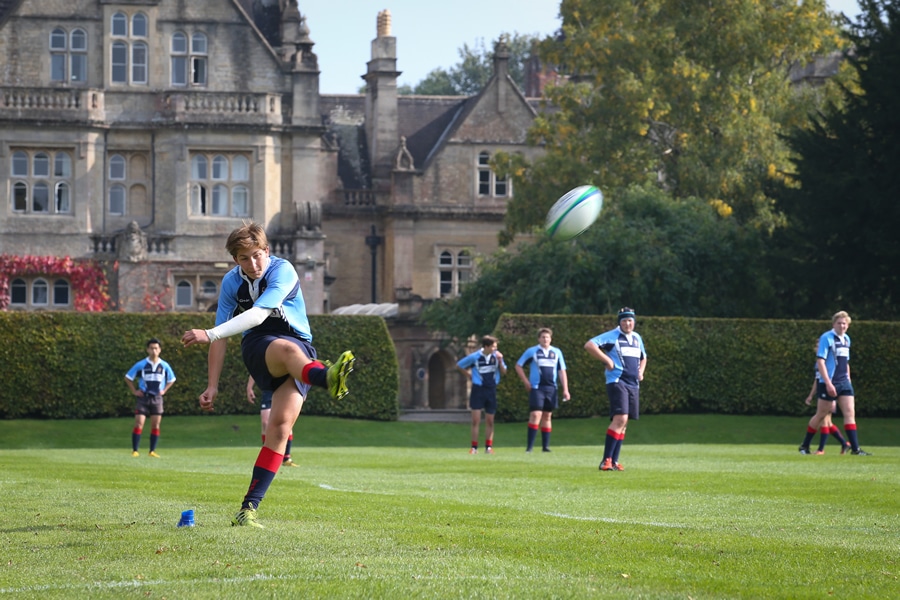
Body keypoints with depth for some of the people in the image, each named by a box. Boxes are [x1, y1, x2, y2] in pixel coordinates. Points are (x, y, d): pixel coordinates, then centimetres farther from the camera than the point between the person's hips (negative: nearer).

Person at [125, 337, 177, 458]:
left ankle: (152, 451, 7)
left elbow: (172, 380, 20)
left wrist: (164, 390, 8)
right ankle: (135, 451, -6)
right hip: (143, 397, -2)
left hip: (157, 398, 2)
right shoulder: (141, 365, -3)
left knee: (155, 425, 1)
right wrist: (134, 391, 0)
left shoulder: (164, 366, 3)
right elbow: (128, 377, 6)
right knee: (139, 424, -9)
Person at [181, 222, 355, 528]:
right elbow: (221, 338, 10)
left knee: (280, 426, -18)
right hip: (258, 348, 0)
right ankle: (327, 378, -76)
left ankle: (249, 508, -16)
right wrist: (212, 386, 6)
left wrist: (210, 334, -30)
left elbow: (259, 314, -25)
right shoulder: (231, 282, 4)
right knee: (287, 348, -38)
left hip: (301, 352, 0)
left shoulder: (283, 271, -11)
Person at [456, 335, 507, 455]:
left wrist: (500, 361, -13)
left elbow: (504, 372, 3)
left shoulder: (496, 355, -1)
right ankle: (474, 447, 0)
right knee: (476, 420, -4)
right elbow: (459, 365, 5)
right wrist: (469, 375, 5)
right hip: (478, 390, -2)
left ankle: (488, 446, 13)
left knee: (490, 421, 6)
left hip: (491, 390, 2)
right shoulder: (475, 357, -8)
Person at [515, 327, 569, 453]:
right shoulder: (532, 351, 3)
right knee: (535, 415, -13)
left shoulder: (557, 352, 11)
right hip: (536, 388, -3)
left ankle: (546, 445, 12)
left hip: (551, 389, 3)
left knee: (547, 416, 7)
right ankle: (529, 446, -11)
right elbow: (518, 366, 9)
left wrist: (565, 389, 5)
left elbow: (562, 371, 12)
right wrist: (526, 382, 1)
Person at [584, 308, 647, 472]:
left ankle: (614, 461, 12)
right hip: (617, 382, -8)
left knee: (623, 423, 8)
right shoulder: (612, 336, -6)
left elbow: (643, 357, 34)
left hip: (633, 384, 8)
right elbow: (589, 345, -17)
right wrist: (607, 360, -18)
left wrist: (641, 371, 14)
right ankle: (606, 460, -19)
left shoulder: (637, 338, 16)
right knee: (620, 418, -20)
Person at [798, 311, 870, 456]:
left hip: (844, 382, 6)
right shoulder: (826, 338, -10)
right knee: (821, 414, 1)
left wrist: (848, 379, 19)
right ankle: (805, 446, 15)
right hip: (828, 382, -6)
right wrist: (828, 383, -22)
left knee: (850, 412, -5)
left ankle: (855, 448, -8)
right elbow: (820, 361, -16)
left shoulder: (846, 339, 13)